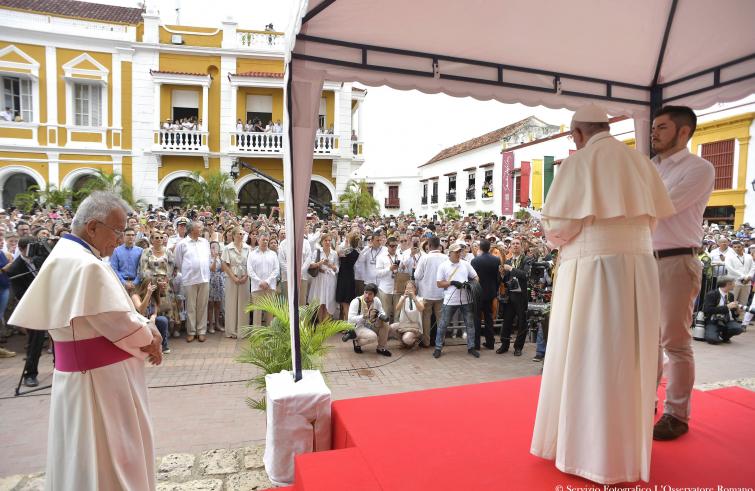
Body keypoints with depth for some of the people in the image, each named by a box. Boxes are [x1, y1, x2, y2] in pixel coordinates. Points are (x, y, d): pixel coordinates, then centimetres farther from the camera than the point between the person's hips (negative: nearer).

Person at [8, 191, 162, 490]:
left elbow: (109, 310, 9)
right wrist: (150, 339, -5)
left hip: (79, 369, 10)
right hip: (101, 376, -10)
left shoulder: (64, 255, 7)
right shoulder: (87, 265, -26)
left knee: (83, 450, 23)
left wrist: (146, 328, -2)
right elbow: (119, 323, -23)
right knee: (110, 453, 6)